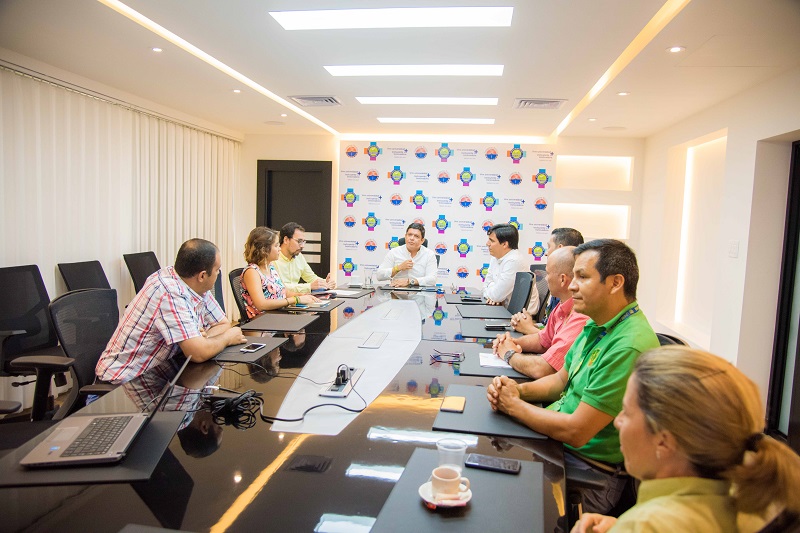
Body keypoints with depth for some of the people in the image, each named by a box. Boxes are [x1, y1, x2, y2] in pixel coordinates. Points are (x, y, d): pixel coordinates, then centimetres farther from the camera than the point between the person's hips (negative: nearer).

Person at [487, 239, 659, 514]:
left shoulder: (629, 347, -28)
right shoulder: (596, 326, 5)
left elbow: (575, 432, -27)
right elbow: (562, 378, 15)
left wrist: (513, 404, -14)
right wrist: (521, 390, -5)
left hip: (588, 467, -8)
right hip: (555, 439, 8)